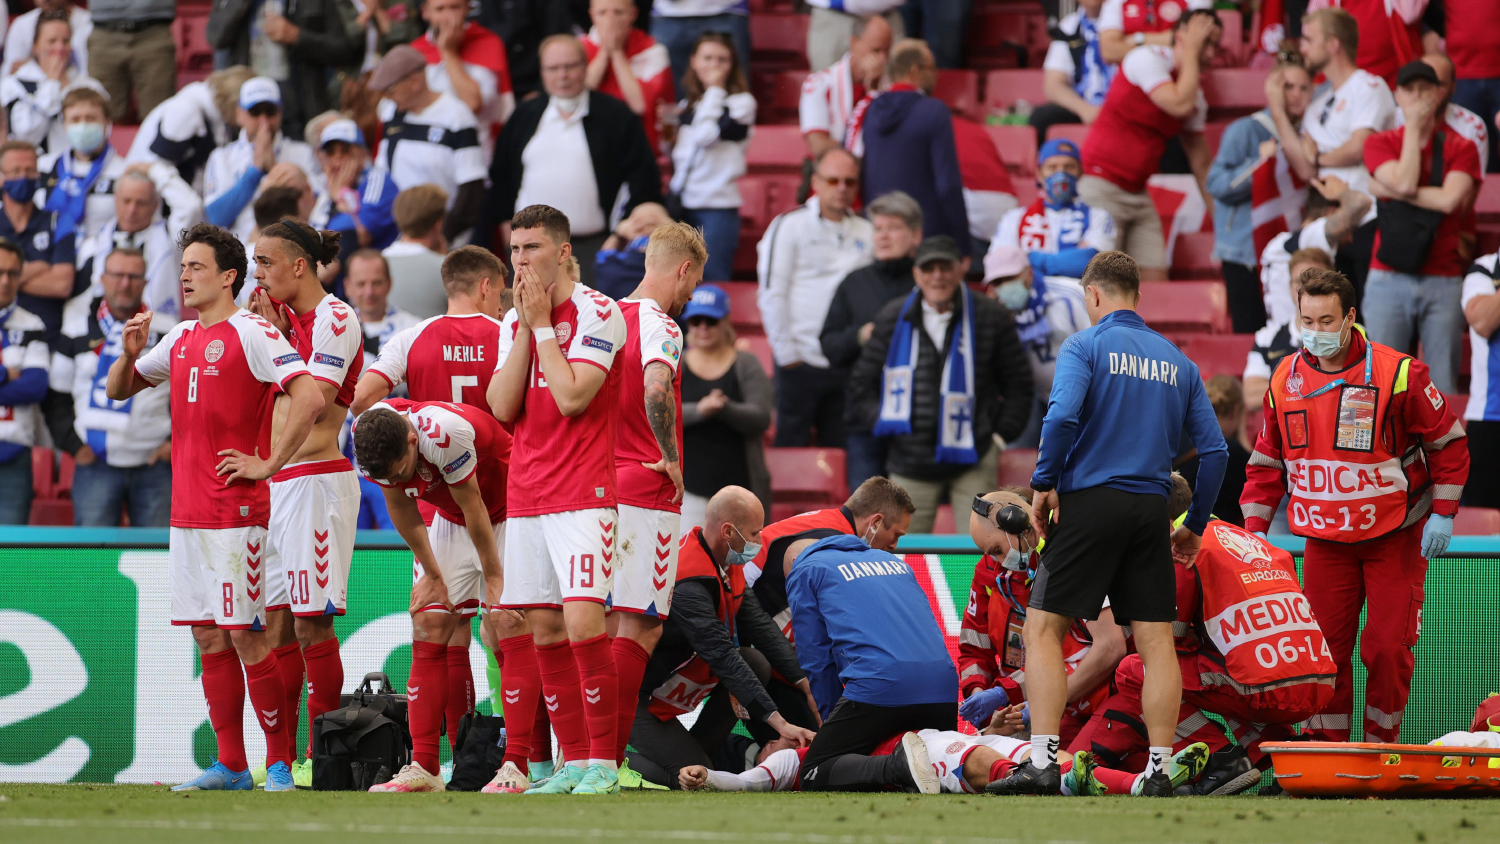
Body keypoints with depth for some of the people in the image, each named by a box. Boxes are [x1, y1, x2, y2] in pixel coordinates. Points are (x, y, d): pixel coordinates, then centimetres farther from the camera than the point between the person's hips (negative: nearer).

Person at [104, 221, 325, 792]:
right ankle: (230, 766, 12)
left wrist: (268, 465, -16)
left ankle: (281, 763, -2)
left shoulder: (251, 334, -9)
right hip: (187, 511, 8)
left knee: (246, 637, -7)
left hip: (237, 513, -8)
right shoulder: (181, 339, 15)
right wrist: (130, 355, 4)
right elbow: (118, 390, 26)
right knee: (209, 638, 8)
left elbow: (309, 398, -19)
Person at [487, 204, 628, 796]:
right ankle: (573, 761, 11)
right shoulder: (513, 322, 15)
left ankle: (603, 762, -10)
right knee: (544, 629, 6)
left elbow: (571, 397, -17)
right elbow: (502, 407, 4)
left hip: (583, 493, -7)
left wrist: (542, 324, -10)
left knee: (583, 623, -15)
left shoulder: (597, 313, -7)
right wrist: (526, 326, -1)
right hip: (526, 495, 7)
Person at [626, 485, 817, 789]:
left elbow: (758, 626, 3)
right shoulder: (689, 583, -30)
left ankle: (693, 752, 0)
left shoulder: (726, 563, 0)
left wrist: (804, 682, -8)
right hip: (640, 696, -10)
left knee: (757, 663, -7)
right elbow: (722, 657, -33)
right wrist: (778, 721, -34)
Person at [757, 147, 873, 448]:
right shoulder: (789, 226, -1)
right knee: (791, 446, -1)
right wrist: (786, 353, -8)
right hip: (803, 363, -4)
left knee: (842, 453, 5)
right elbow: (771, 294, -4)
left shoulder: (866, 232, 12)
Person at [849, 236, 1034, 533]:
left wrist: (1001, 434, 4)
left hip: (973, 464, -2)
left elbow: (1018, 384, 11)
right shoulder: (892, 319, 6)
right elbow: (862, 384, 15)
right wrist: (883, 425, 4)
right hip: (910, 464, 2)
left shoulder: (991, 317, 2)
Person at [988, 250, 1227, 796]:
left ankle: (1043, 763, -12)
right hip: (1151, 507, 4)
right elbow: (1213, 450, 11)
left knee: (1043, 629, -2)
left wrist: (1044, 484, -7)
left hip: (1090, 503, -4)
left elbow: (1062, 416, -18)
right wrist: (1194, 526, 18)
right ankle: (1159, 772, 2)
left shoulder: (1086, 346, -1)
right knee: (1155, 640, 5)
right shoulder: (1177, 362, 14)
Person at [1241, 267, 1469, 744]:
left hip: (1394, 538, -3)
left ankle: (1381, 746, 9)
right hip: (1325, 540, 3)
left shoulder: (1397, 374, -12)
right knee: (1324, 648, 0)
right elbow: (1268, 460, 12)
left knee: (1388, 647, -5)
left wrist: (1442, 513, -7)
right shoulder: (1286, 380, 1)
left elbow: (1448, 441, -3)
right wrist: (1254, 528, 5)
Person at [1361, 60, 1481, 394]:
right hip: (1389, 279, 0)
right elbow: (1404, 181, -11)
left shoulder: (1460, 148, 6)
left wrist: (1389, 190, -8)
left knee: (1443, 384, -2)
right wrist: (1414, 128, -3)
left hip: (1444, 281, 0)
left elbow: (1450, 199, -10)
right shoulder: (1380, 144, 8)